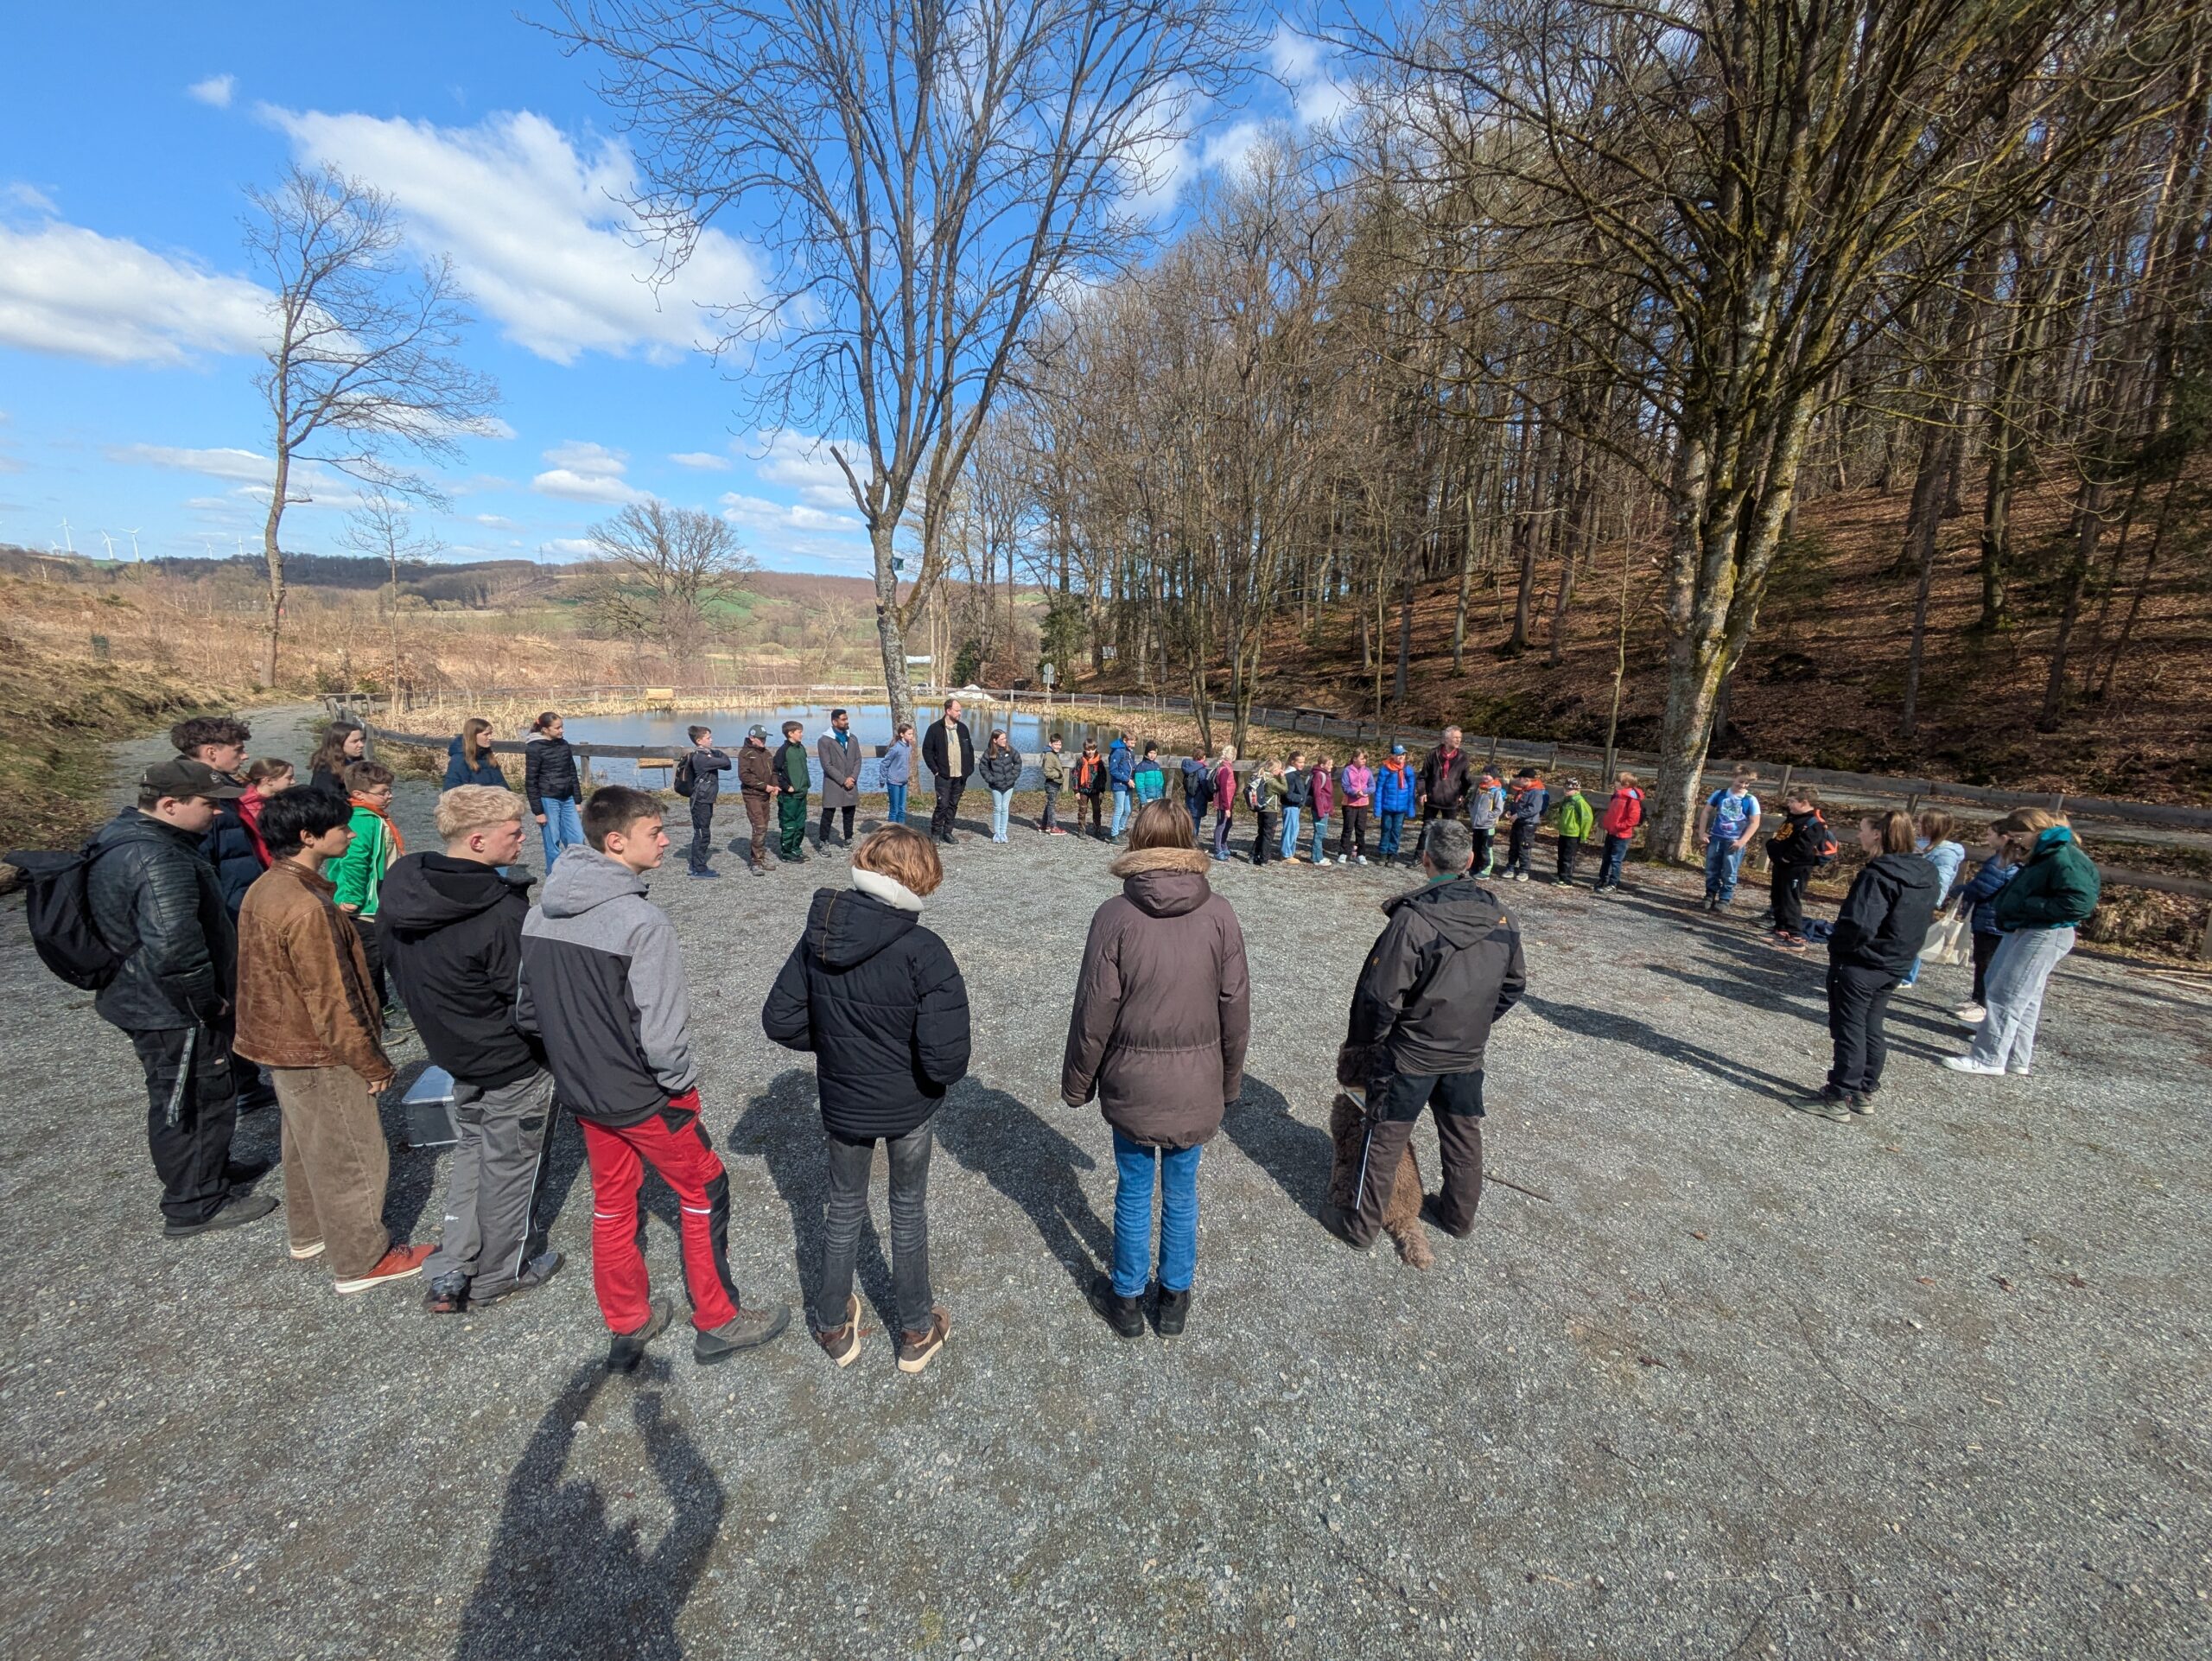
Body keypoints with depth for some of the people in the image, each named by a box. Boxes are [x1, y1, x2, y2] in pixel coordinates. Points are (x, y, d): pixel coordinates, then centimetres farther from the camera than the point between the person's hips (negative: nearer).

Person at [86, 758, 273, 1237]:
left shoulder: (120, 836, 6)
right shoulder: (158, 860, -30)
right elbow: (174, 947, -37)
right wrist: (208, 1001, -21)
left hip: (141, 997, 11)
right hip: (172, 1011, -11)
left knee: (188, 1097, 25)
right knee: (195, 1100, 5)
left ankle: (212, 1169, 42)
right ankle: (194, 1206, 19)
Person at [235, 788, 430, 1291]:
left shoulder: (266, 888, 2)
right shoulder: (306, 907, -28)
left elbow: (275, 976, 13)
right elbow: (330, 1001, -24)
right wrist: (372, 1064, -15)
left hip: (282, 1043, 10)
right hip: (318, 1055, -10)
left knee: (308, 1146, 25)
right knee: (352, 1157, 5)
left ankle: (311, 1234, 44)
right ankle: (362, 1261, 19)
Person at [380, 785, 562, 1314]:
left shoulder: (403, 888, -7)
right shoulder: (500, 912, -32)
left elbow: (398, 969, 5)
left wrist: (443, 1019, 14)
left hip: (452, 1050, 7)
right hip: (513, 1063, -7)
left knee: (471, 1150, 26)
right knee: (509, 1168, 13)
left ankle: (450, 1271, 31)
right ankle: (497, 1276, 31)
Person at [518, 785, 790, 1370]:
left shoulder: (541, 910, -3)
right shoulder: (643, 922, -28)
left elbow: (526, 1010, 6)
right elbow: (662, 1035, -27)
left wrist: (575, 1054, 16)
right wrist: (683, 1082, -9)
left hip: (581, 1093, 7)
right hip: (644, 1097, -7)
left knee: (611, 1203, 22)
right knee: (703, 1192, 13)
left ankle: (628, 1327, 40)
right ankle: (717, 1323, 28)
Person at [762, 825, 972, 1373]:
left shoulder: (818, 936, -13)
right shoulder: (924, 952, -27)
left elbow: (779, 1019, -6)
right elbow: (945, 1056, -29)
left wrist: (831, 1042, 7)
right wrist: (946, 1075, -7)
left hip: (841, 1103, 3)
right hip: (910, 1107, -2)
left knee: (844, 1206, 25)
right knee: (909, 1209, 21)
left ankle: (834, 1325, 44)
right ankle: (917, 1331, 39)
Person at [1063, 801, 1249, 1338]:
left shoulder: (1115, 915, -17)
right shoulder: (1219, 914, -10)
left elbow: (1094, 1011, -12)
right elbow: (1235, 1007, -3)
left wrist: (1077, 1081, 3)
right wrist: (1230, 1080, 12)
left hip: (1131, 1083, -1)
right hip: (1198, 1086, 2)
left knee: (1134, 1192, 16)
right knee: (1181, 1193, 19)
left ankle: (1127, 1298, 36)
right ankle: (1174, 1297, 37)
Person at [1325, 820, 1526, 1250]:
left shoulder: (1412, 919, -25)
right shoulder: (1502, 919, -6)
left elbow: (1379, 997, -21)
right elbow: (1513, 987, 7)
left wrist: (1361, 1044, -5)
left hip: (1410, 1054, -5)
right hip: (1468, 1053, 5)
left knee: (1384, 1140, 9)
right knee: (1463, 1135, 22)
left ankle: (1362, 1225, 23)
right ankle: (1459, 1215, 42)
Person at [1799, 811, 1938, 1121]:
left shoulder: (1877, 874, -24)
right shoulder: (1925, 874, 5)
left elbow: (1859, 925, -30)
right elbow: (1924, 920, 15)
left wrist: (1836, 945, -12)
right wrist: (1898, 949, 19)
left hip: (1859, 966, -8)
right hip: (1894, 967, 8)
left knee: (1849, 1031, 1)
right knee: (1872, 1030, 18)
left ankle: (1839, 1098, 9)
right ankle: (1864, 1093, 28)